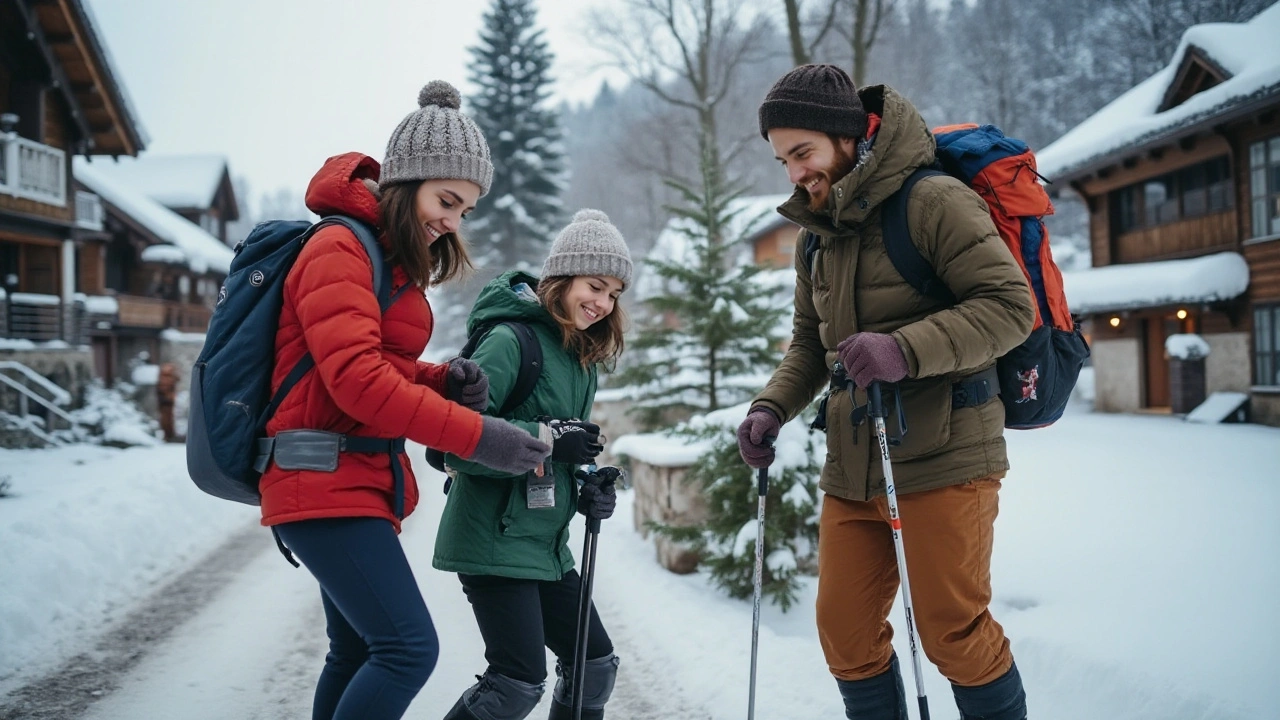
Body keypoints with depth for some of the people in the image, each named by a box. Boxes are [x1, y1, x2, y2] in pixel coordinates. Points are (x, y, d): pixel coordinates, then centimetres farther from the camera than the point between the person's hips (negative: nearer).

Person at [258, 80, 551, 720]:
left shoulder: (396, 260, 17)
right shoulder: (340, 247, -12)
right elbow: (356, 378, -23)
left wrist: (445, 380, -5)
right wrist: (476, 435, -26)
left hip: (364, 483, 10)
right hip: (325, 480, -10)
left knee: (358, 654, 15)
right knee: (408, 647, -17)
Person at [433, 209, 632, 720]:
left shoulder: (581, 360, 13)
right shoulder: (509, 341, -14)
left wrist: (590, 489, -2)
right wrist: (547, 439, -26)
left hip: (546, 544, 9)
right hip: (494, 540, -9)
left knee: (595, 662, 11)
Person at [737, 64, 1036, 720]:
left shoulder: (933, 201, -11)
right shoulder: (817, 233, 12)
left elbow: (1010, 305, -17)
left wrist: (906, 349, -29)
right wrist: (771, 406, 2)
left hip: (942, 459, -7)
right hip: (850, 469, 7)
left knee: (954, 634, 0)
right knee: (846, 635, 9)